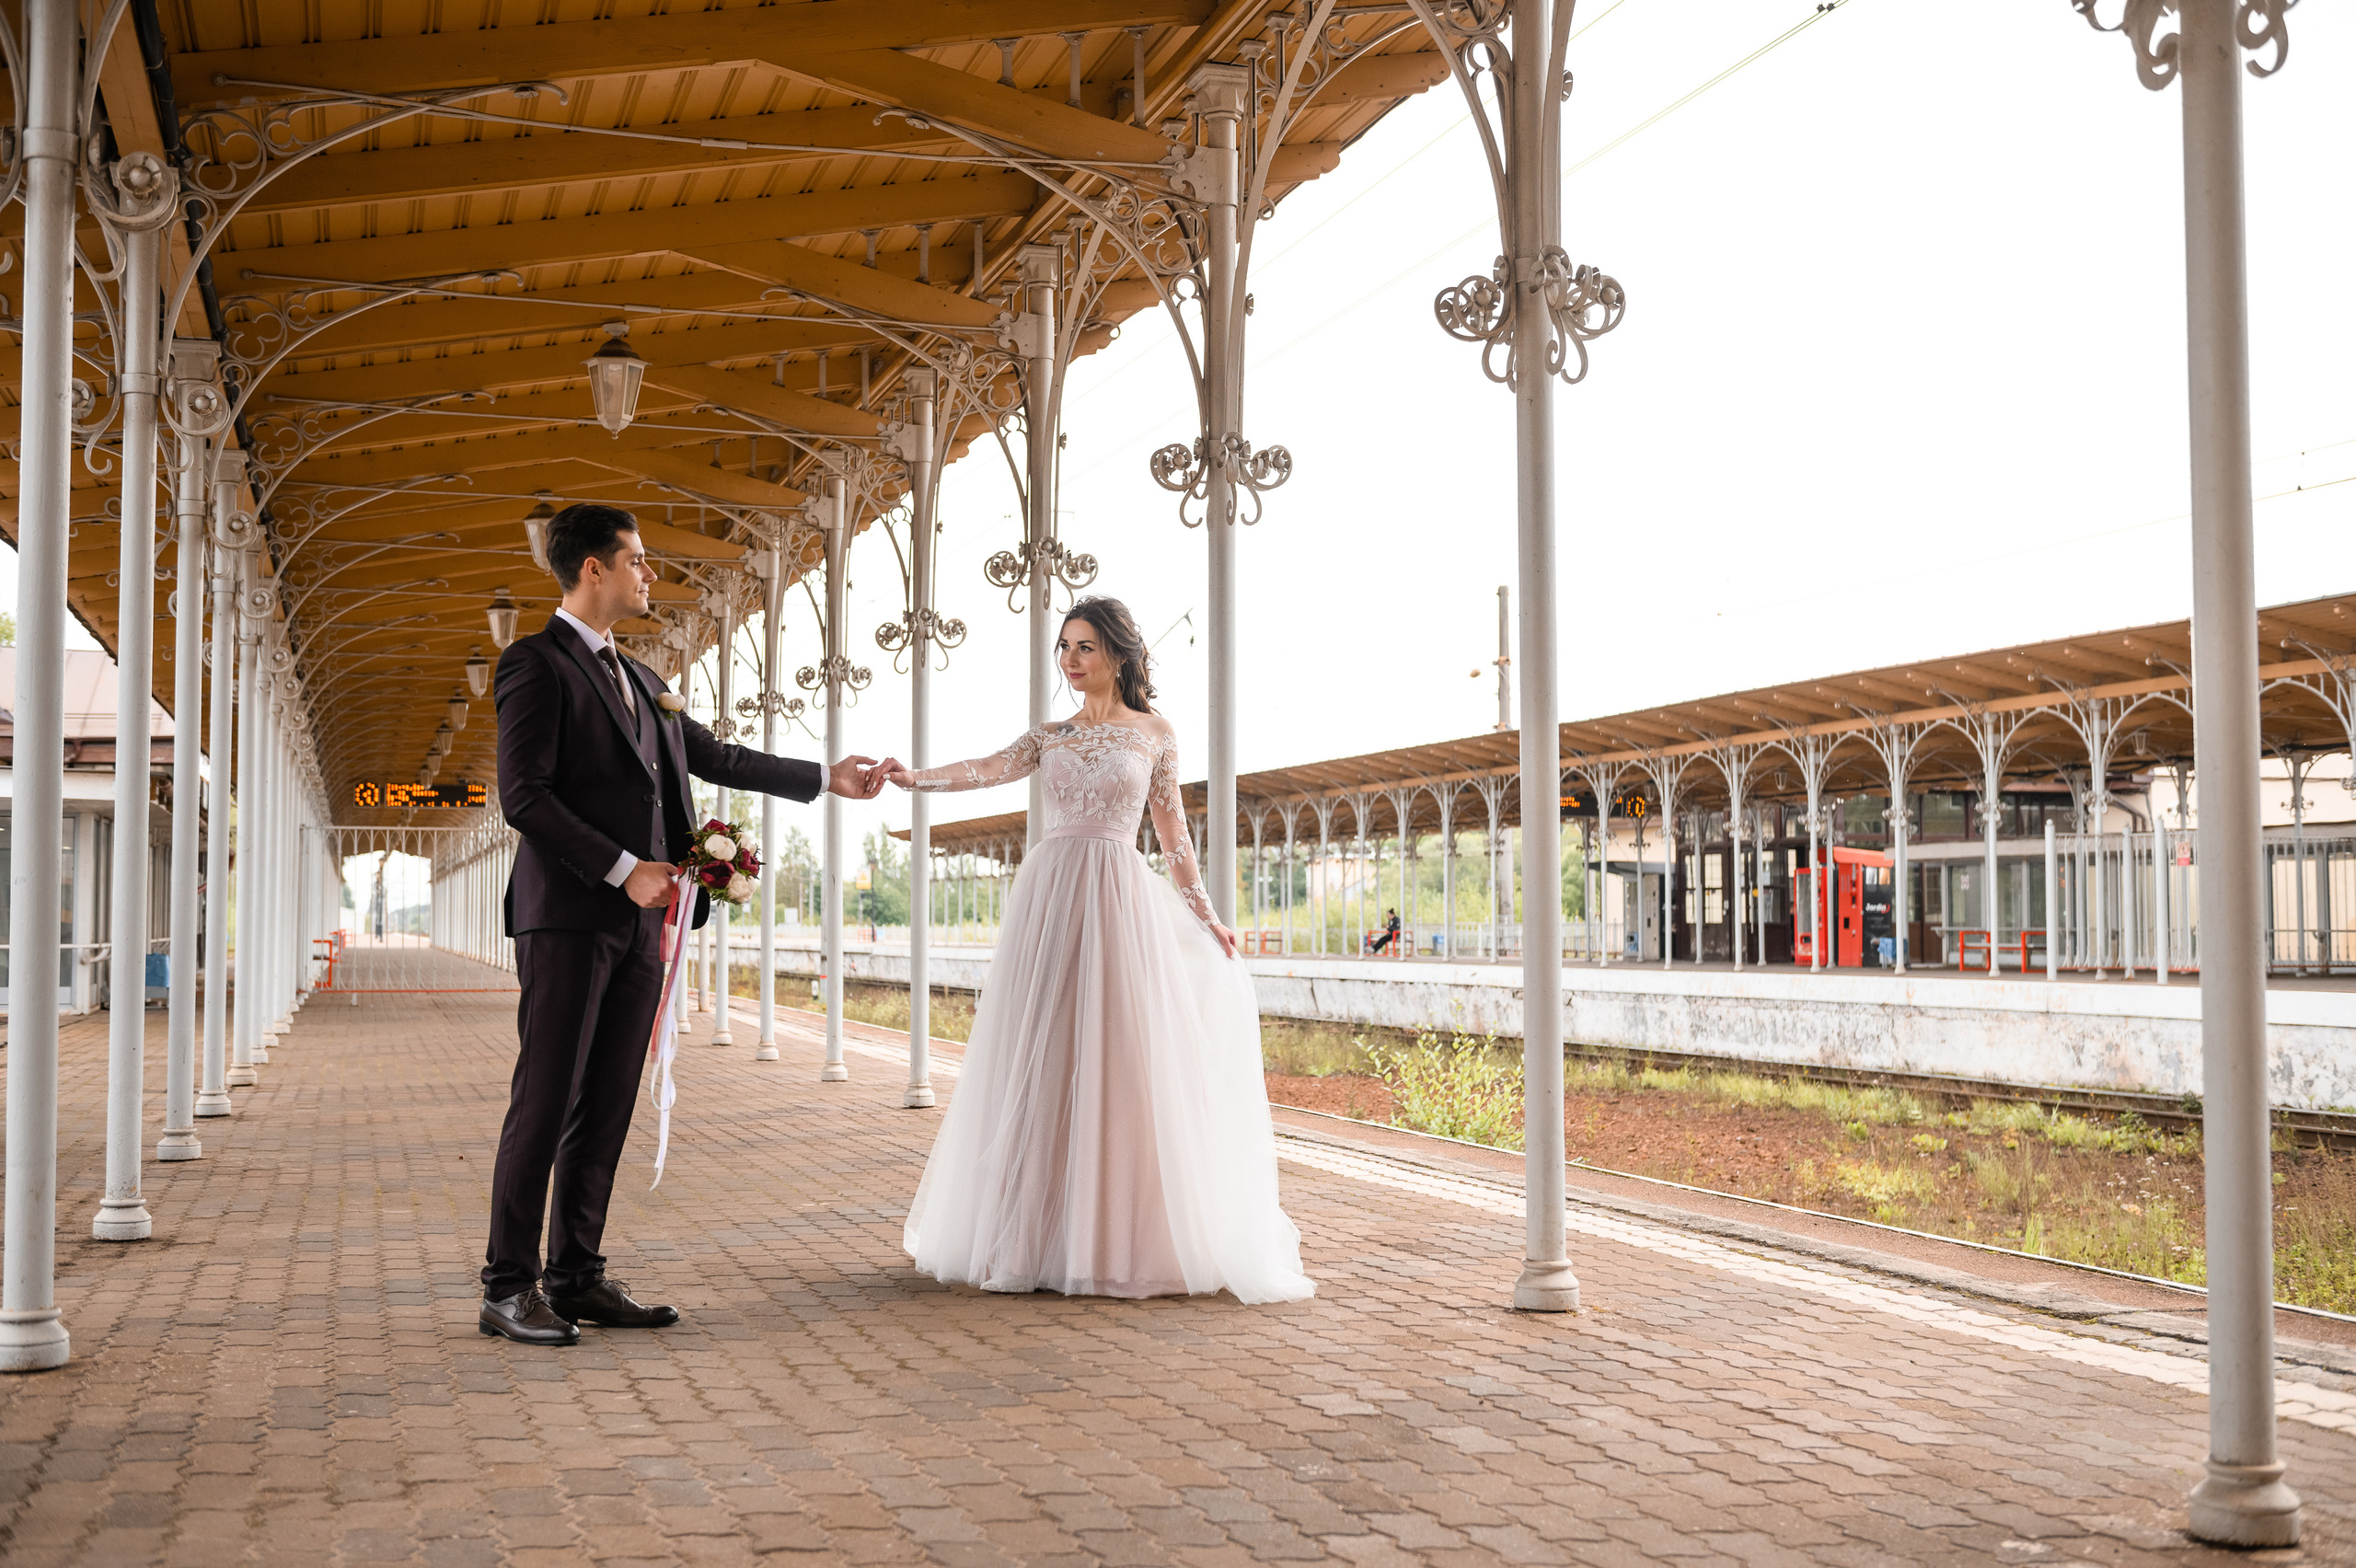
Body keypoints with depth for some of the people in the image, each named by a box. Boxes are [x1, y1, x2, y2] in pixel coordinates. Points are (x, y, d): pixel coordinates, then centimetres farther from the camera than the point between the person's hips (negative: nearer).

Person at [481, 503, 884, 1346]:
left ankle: (578, 1277, 13)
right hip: (569, 916, -8)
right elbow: (523, 796, -13)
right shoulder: (536, 663, -5)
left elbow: (713, 756, 27)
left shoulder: (638, 679, 21)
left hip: (637, 922, 8)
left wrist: (828, 778, 30)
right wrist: (624, 869, -16)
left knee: (607, 1108, 8)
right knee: (546, 1102, -6)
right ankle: (508, 1288, 1)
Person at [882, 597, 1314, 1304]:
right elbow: (990, 769, -3)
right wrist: (914, 778, -19)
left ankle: (1123, 1237, 1)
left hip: (1118, 898, -3)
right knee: (1041, 1060, 1)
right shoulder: (1052, 735, 13)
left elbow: (1172, 829, 10)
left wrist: (1204, 913, 8)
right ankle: (1046, 1230, 8)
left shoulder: (1153, 732, 8)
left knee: (1117, 1058, -6)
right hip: (1049, 894, 3)